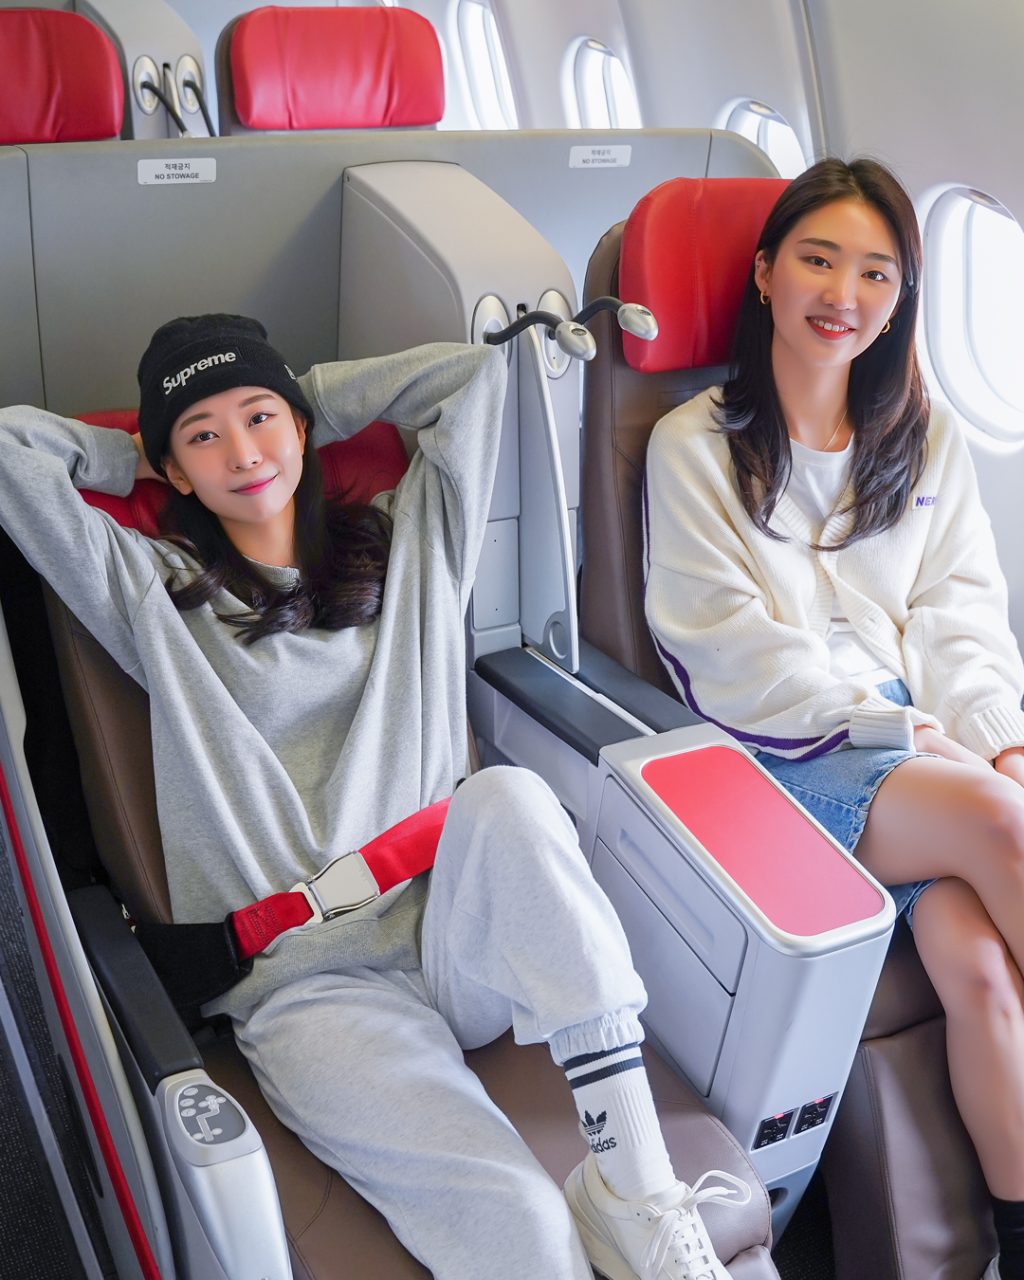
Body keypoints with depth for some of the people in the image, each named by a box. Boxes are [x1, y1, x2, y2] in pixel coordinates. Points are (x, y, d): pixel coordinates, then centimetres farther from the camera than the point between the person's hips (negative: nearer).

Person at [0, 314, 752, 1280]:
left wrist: (298, 404, 21)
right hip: (305, 977, -2)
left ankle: (634, 1186, -28)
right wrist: (136, 457, 22)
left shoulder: (404, 547, 18)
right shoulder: (157, 595, 13)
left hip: (460, 937, 3)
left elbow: (472, 372, 17)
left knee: (508, 798, -35)